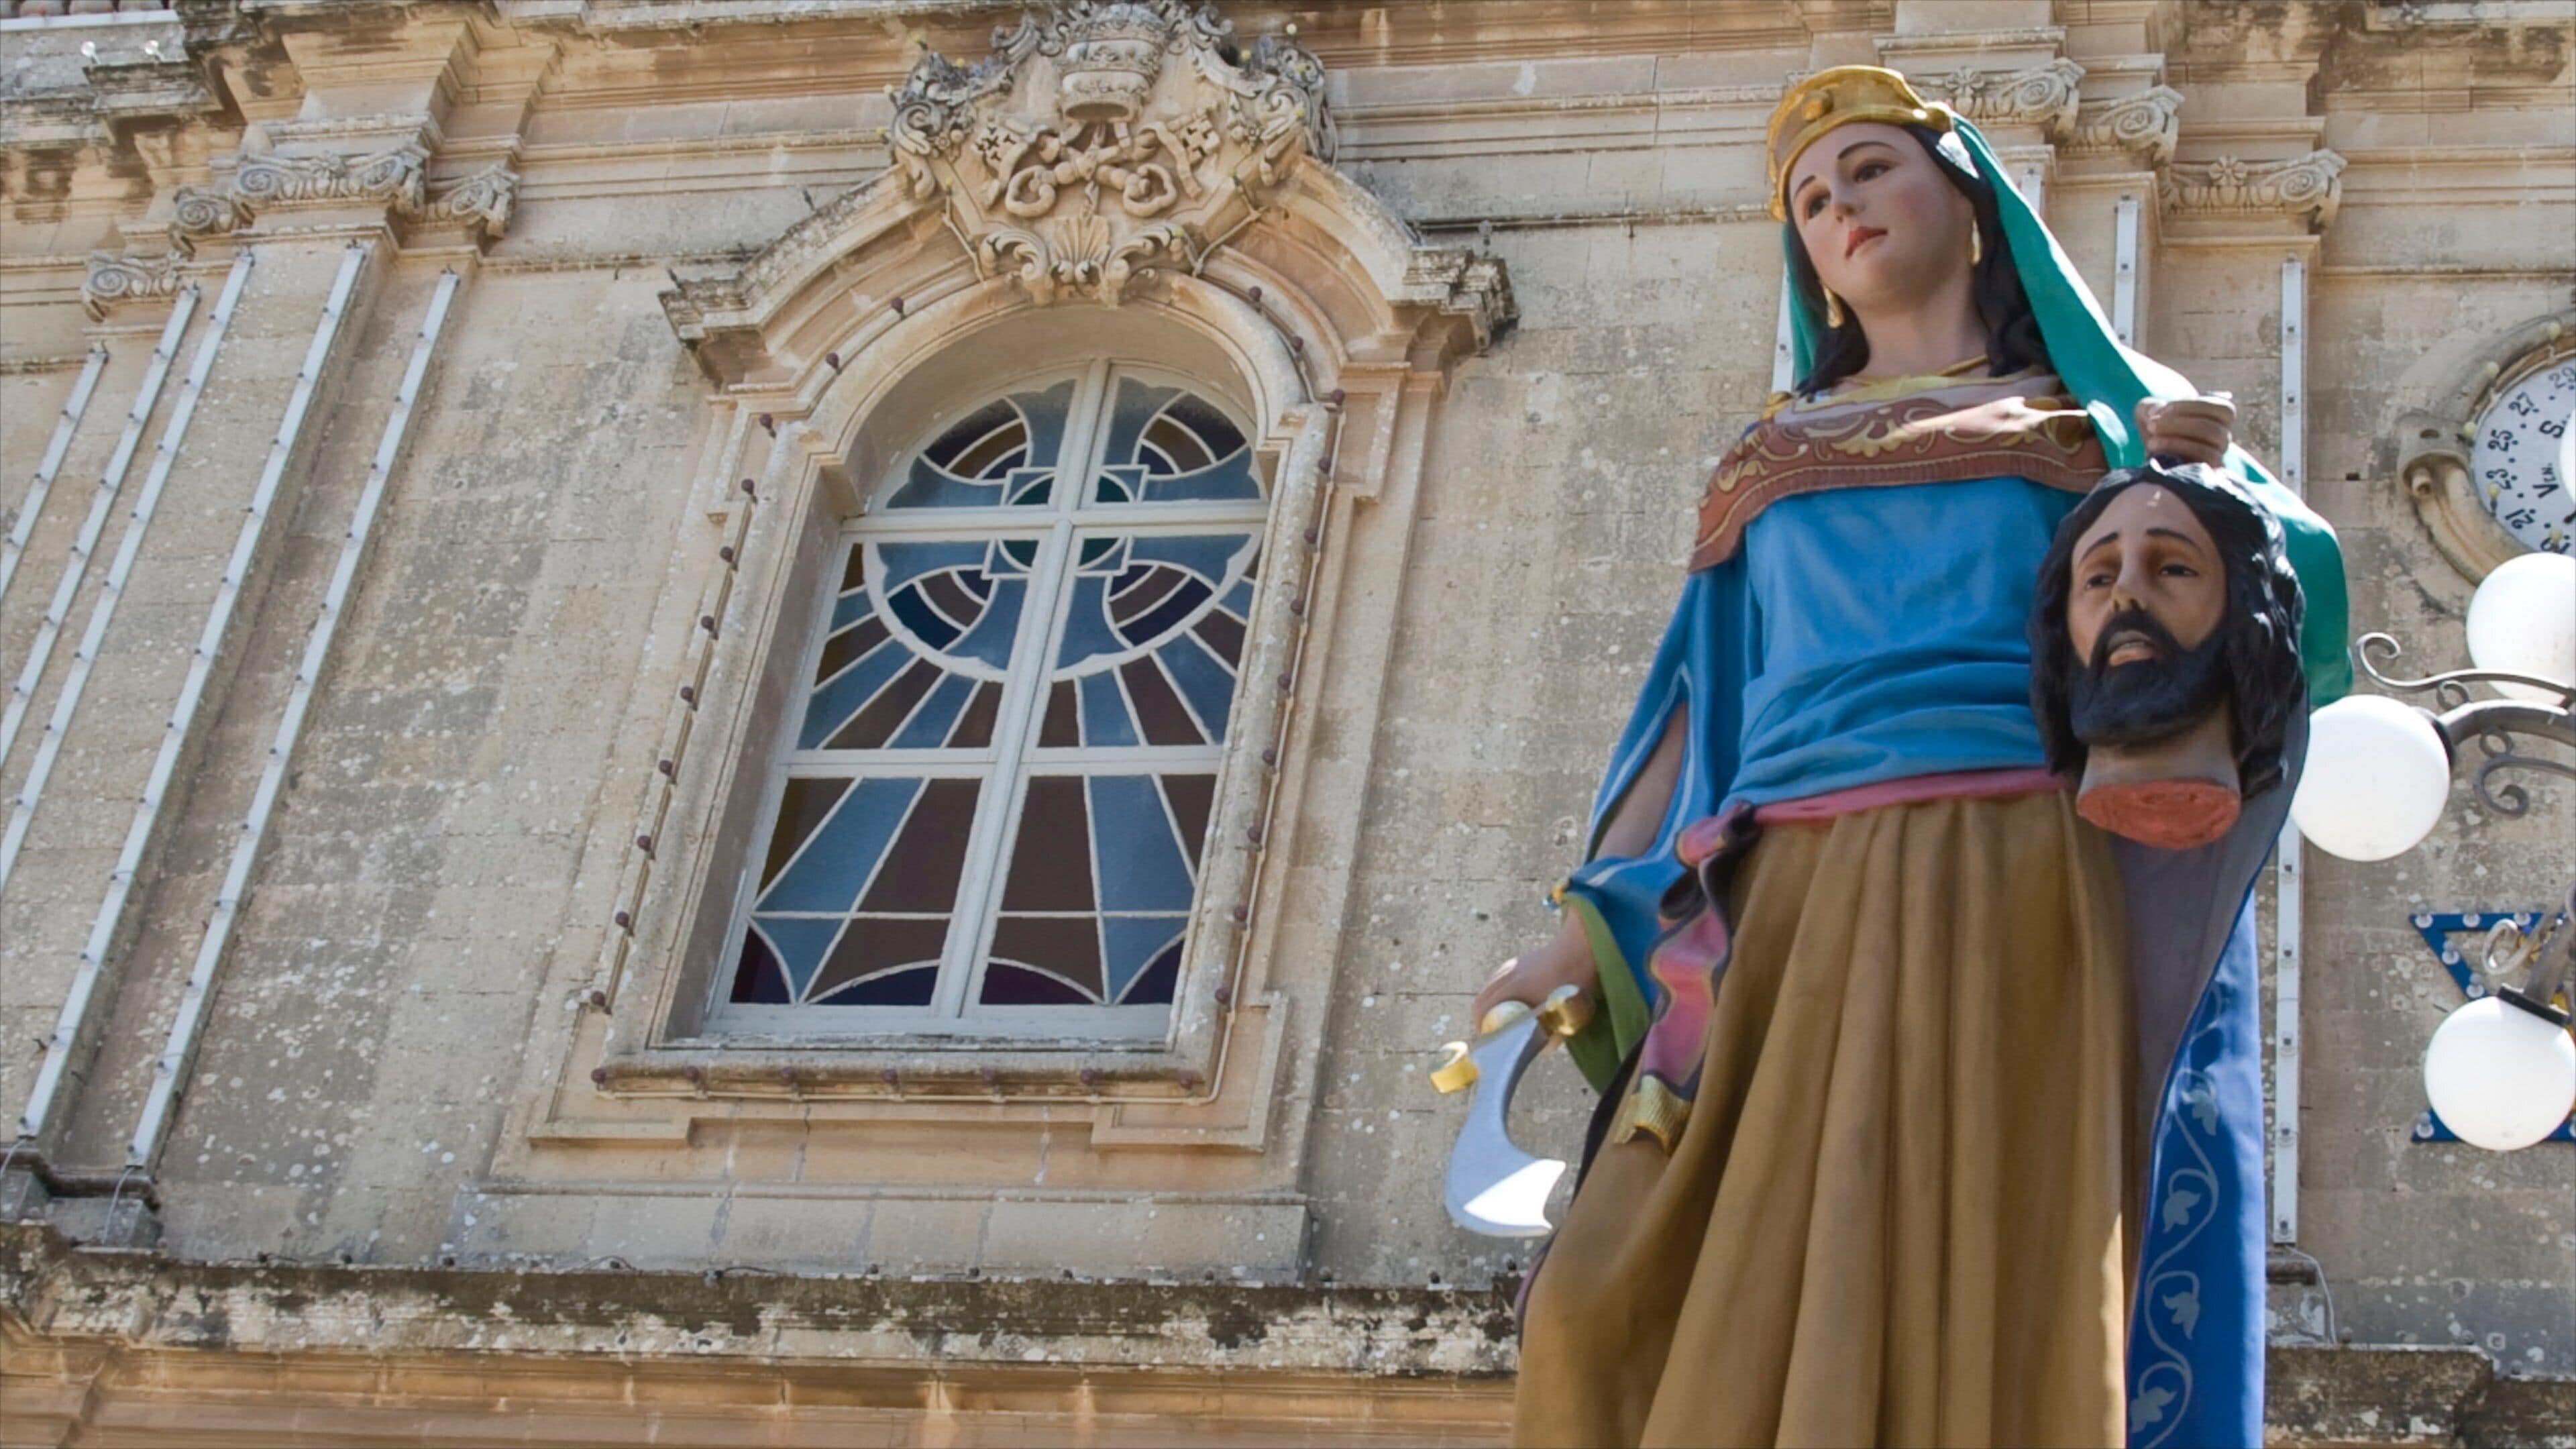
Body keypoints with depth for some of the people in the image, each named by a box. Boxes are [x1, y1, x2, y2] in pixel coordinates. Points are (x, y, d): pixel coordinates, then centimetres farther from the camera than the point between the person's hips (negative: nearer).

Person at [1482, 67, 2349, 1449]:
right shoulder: (1771, 456, 24)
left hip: (2012, 897, -2)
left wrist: (2207, 487, -11)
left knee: (1978, 1314, -15)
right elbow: (1702, 701, 18)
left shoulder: (2100, 407, 18)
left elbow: (2294, 597, 10)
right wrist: (1590, 924, 6)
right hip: (1789, 904, 3)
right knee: (1623, 1304, -14)